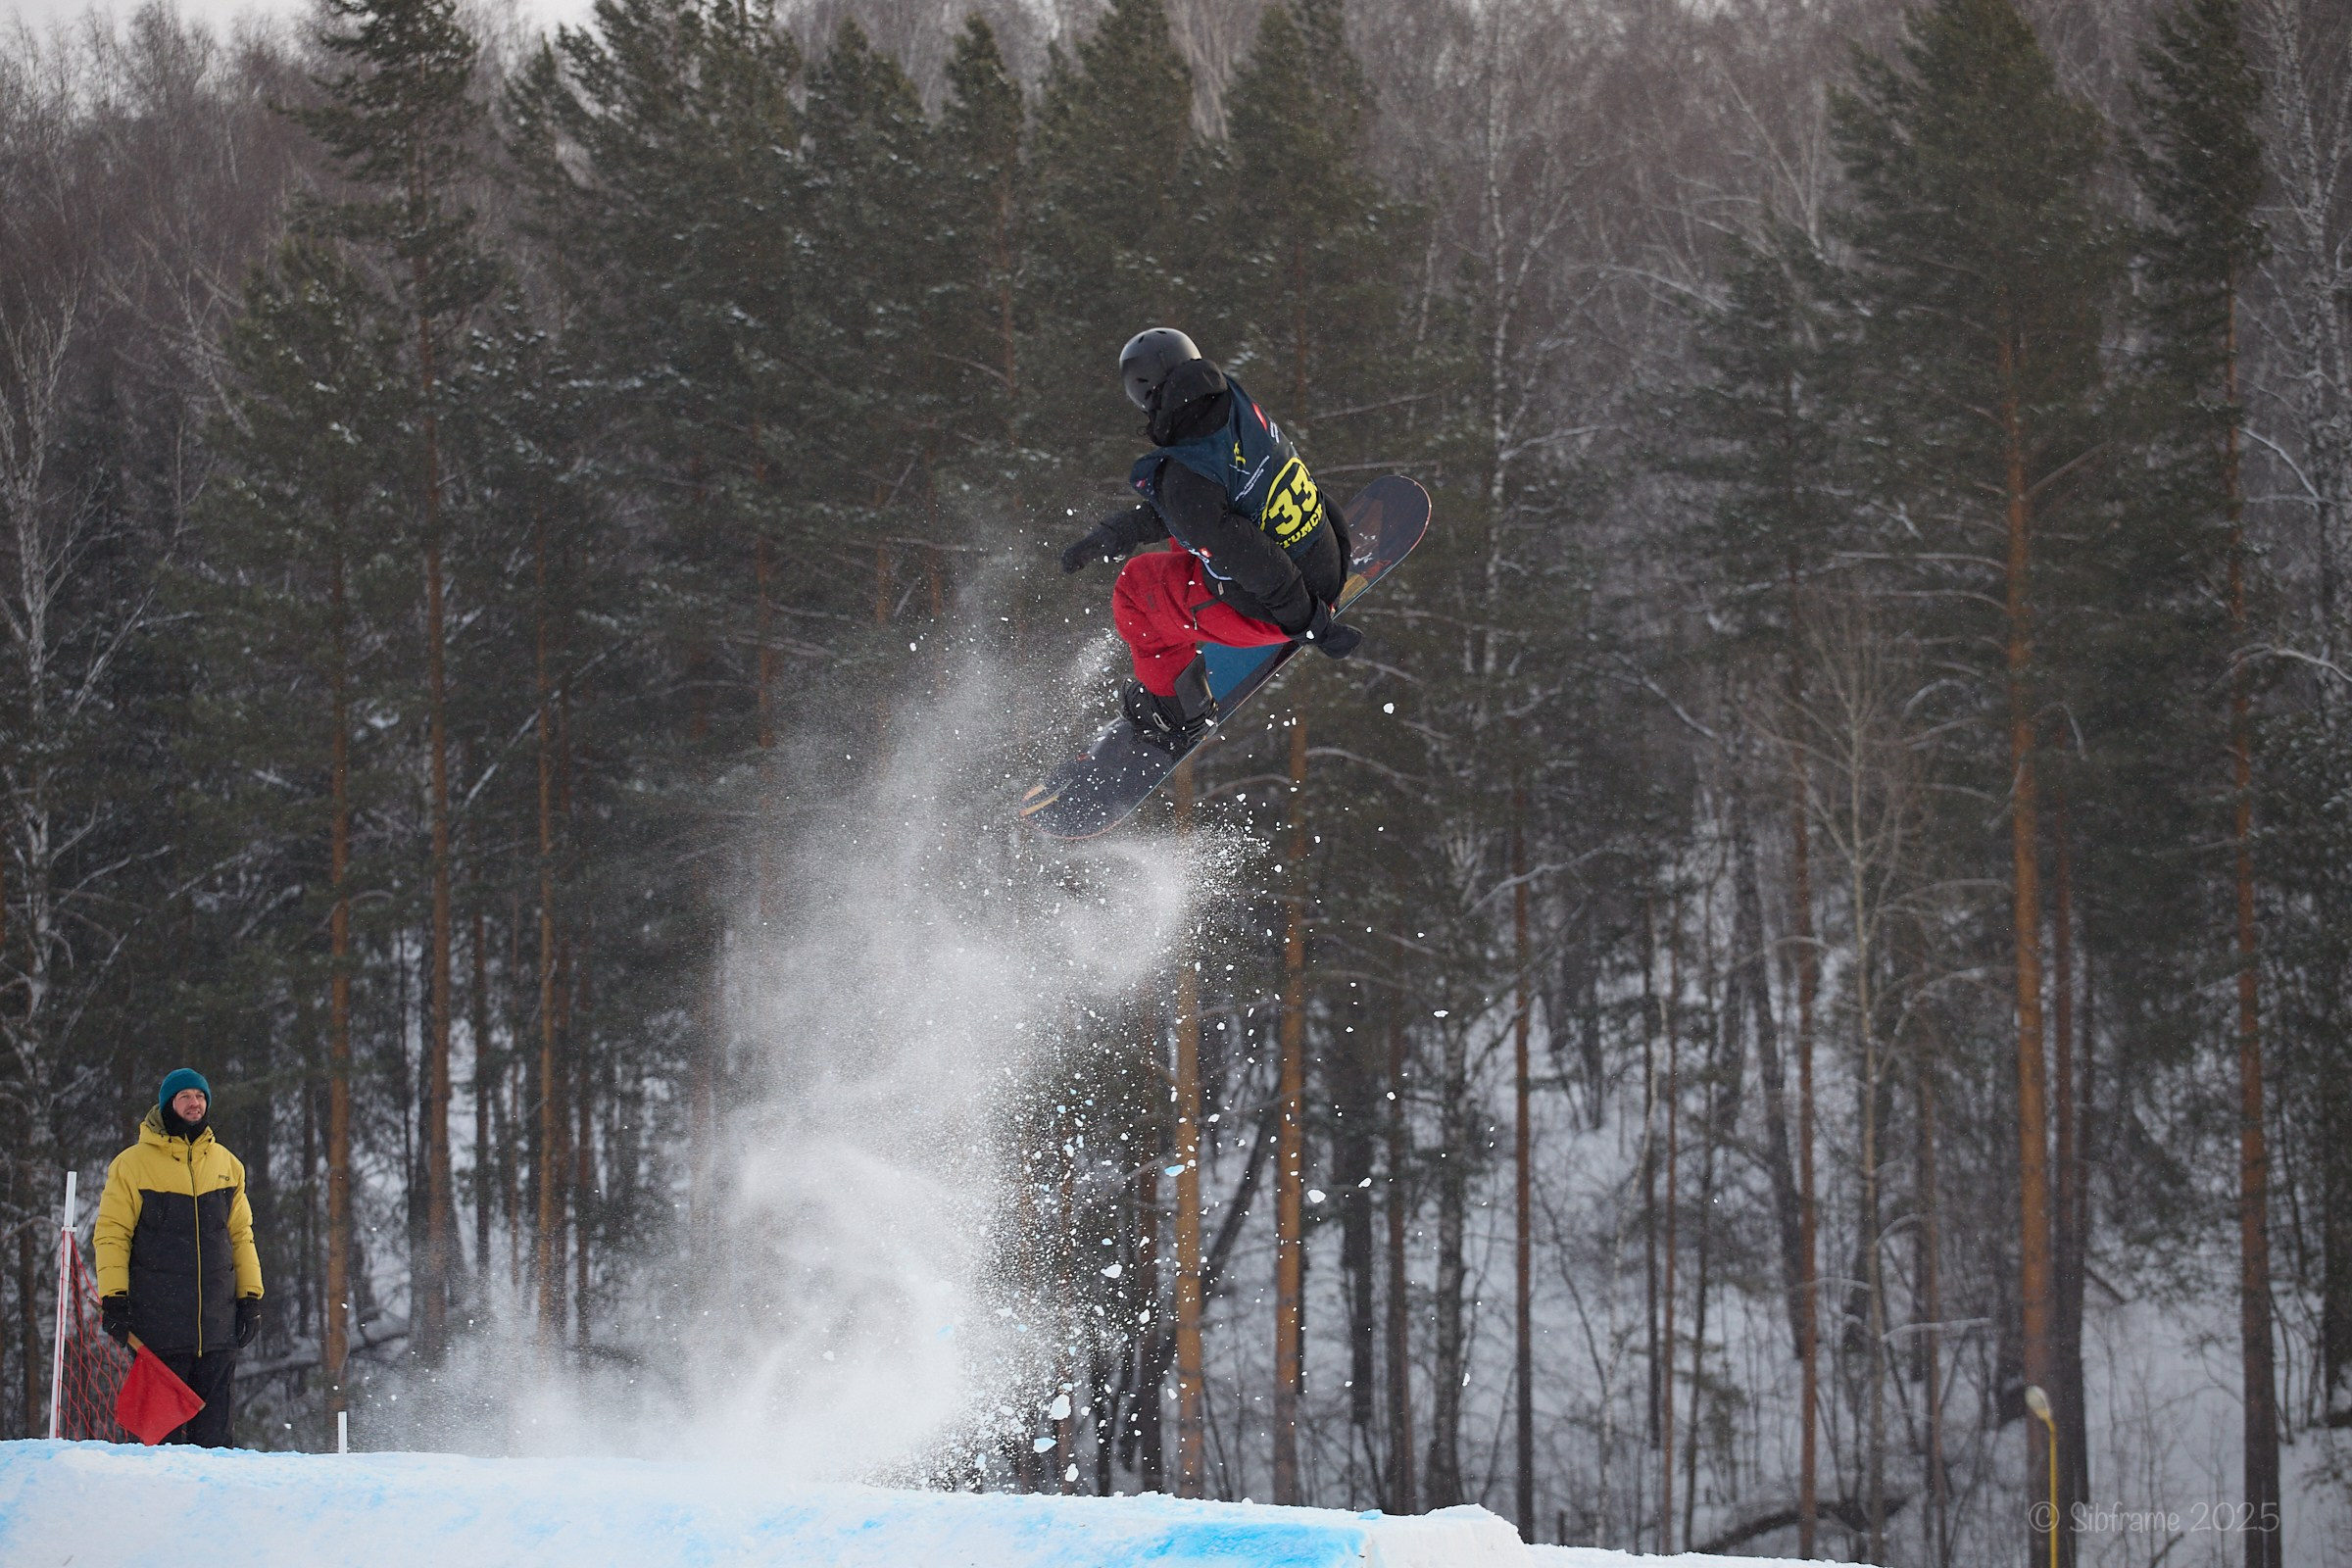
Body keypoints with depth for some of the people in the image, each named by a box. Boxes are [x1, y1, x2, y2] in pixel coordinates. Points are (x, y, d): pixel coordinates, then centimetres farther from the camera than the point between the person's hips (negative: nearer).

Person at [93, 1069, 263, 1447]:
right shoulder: (134, 1164, 3)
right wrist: (113, 1298, -7)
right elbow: (111, 1234, 2)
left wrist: (250, 1296, 13)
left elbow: (241, 1235, 20)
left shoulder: (227, 1165, 15)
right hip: (159, 1318, -3)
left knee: (215, 1426, 1)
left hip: (218, 1320, 3)